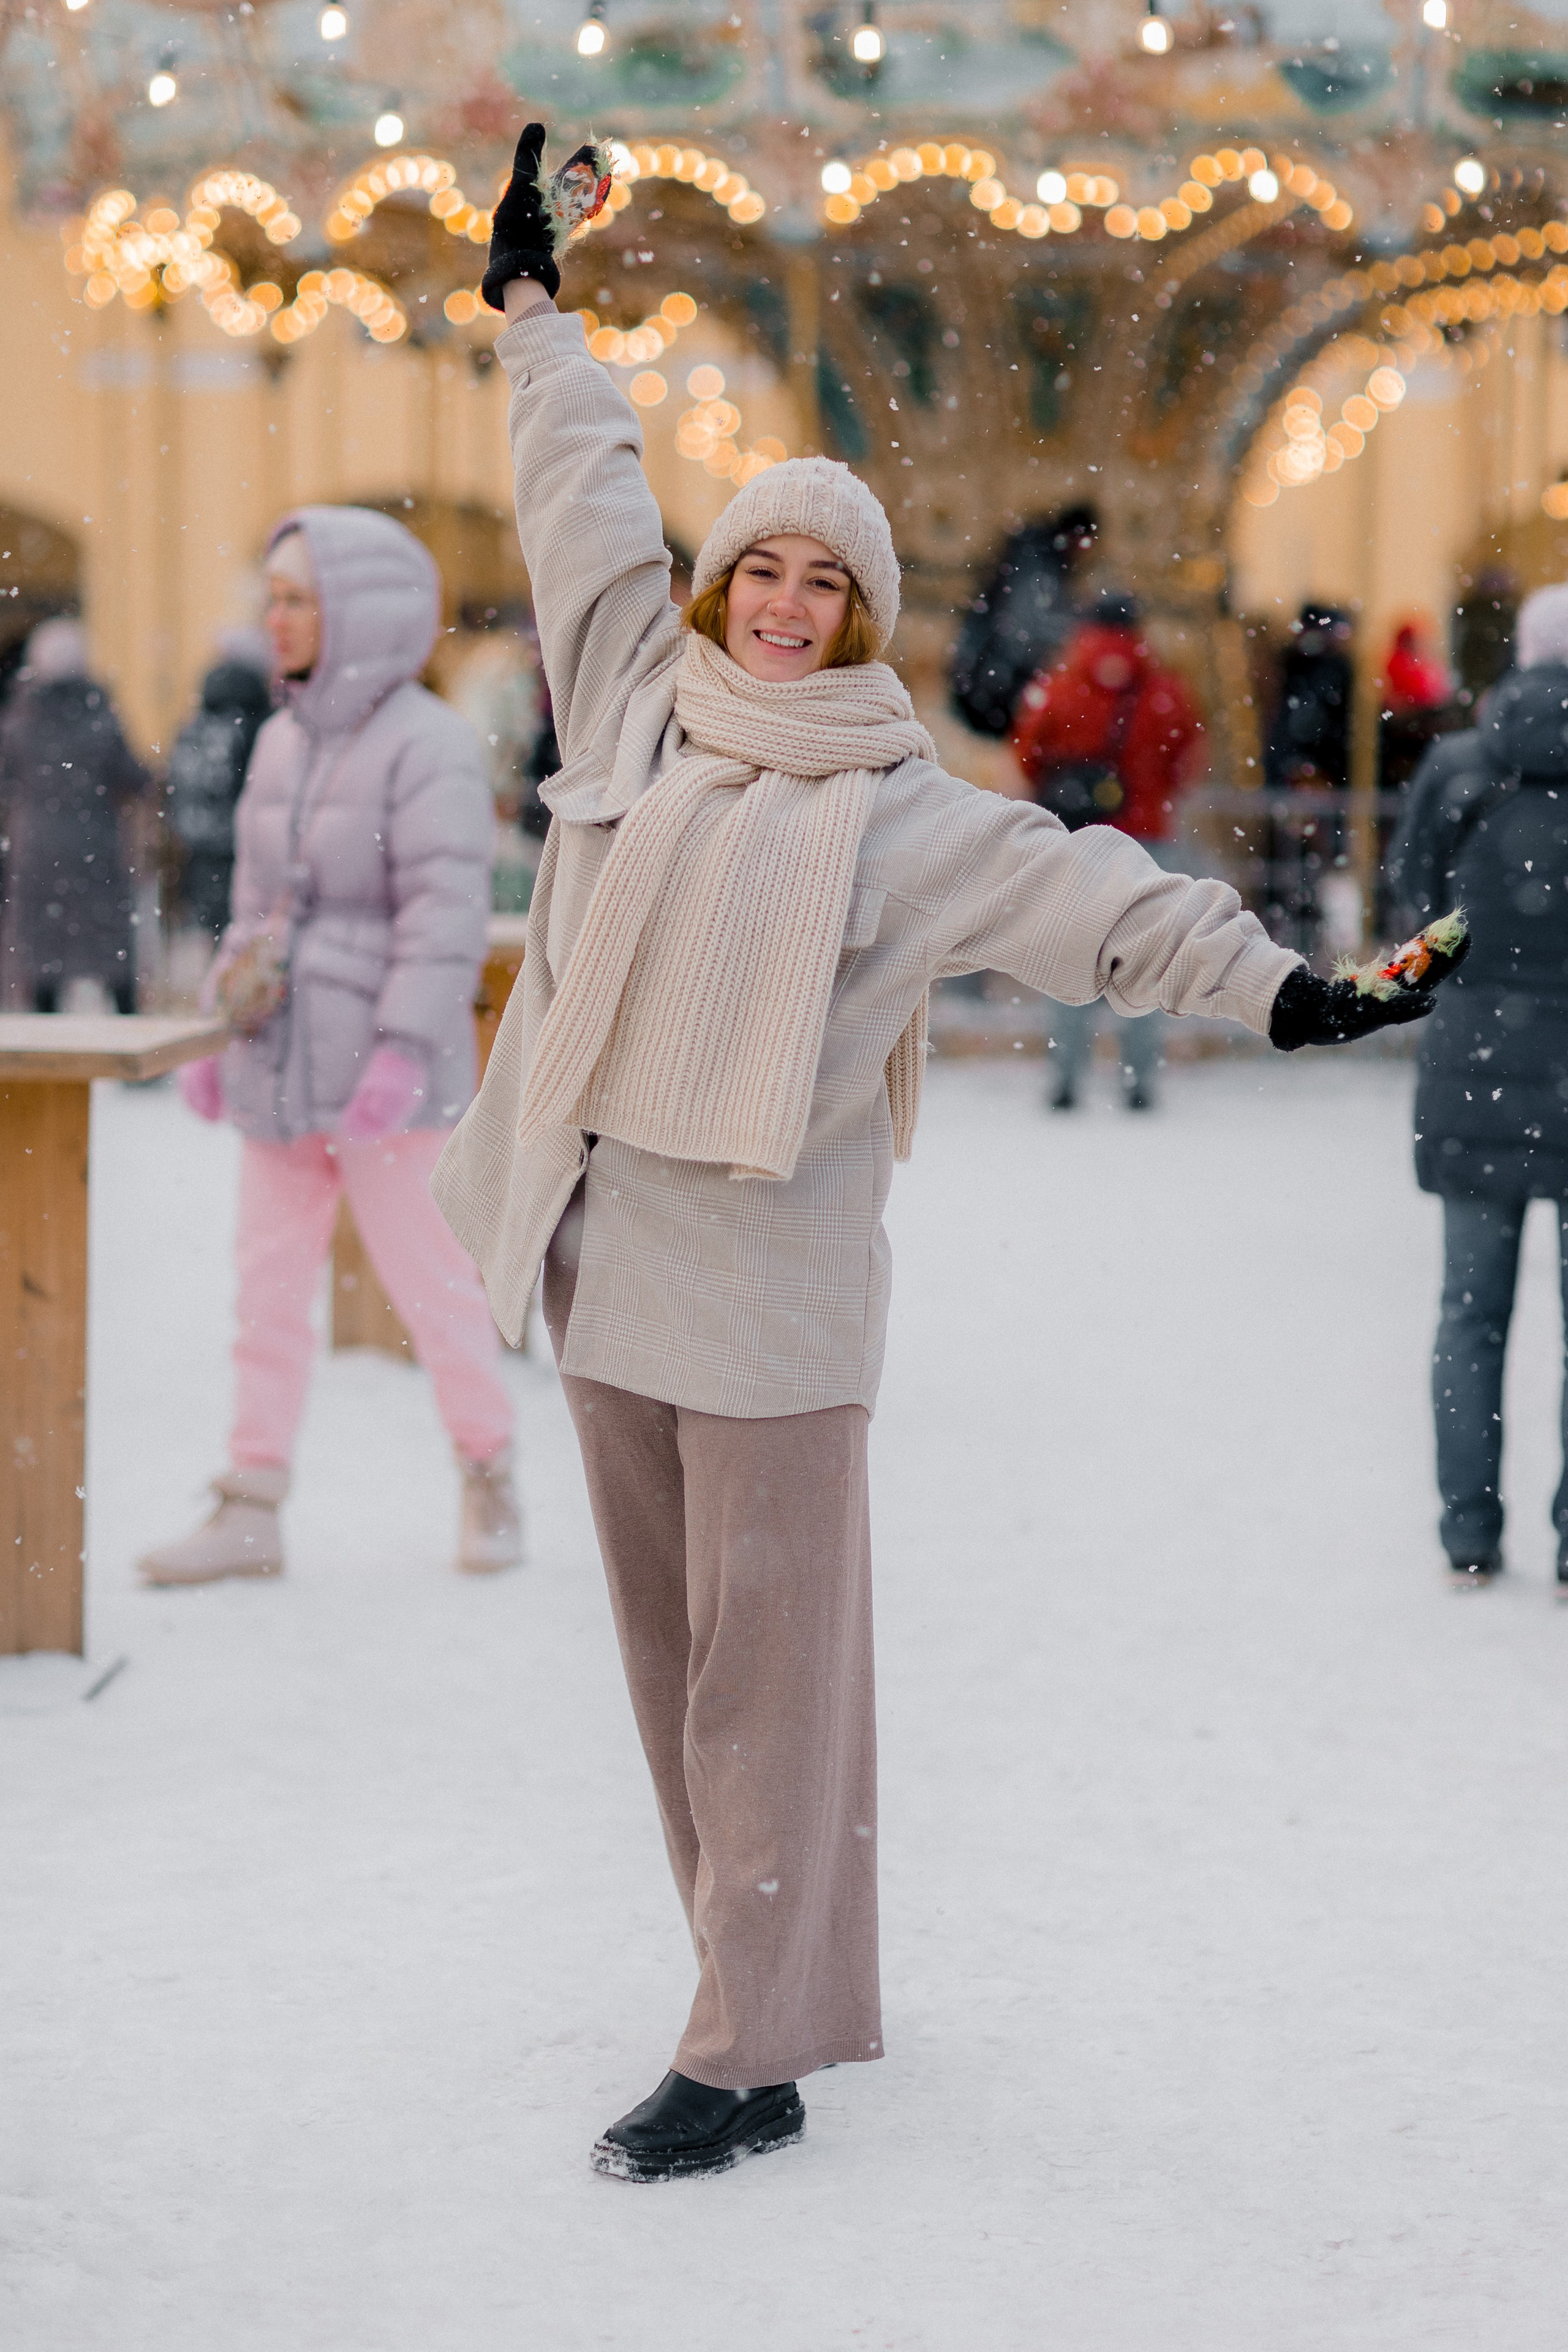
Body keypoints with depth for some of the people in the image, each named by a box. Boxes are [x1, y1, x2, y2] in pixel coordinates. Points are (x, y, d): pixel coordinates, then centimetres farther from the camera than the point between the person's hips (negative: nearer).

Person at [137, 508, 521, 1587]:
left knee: (432, 1282, 2)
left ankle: (490, 1478, 20)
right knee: (271, 1287, 7)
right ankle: (251, 1509, 11)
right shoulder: (282, 742, 12)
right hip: (281, 1067, 7)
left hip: (386, 1075, -7)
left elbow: (446, 911, -18)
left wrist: (404, 1050, -24)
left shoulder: (430, 745, -12)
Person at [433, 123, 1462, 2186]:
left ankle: (752, 2060, -4)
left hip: (772, 1283, -5)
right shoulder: (636, 699, 10)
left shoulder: (901, 812, 0)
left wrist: (1272, 983, -13)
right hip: (607, 1252, 5)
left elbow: (1087, 896, -3)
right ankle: (773, 1977, 22)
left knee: (771, 1663, -5)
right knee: (673, 1646, 10)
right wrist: (533, 302, 27)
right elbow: (588, 502, 19)